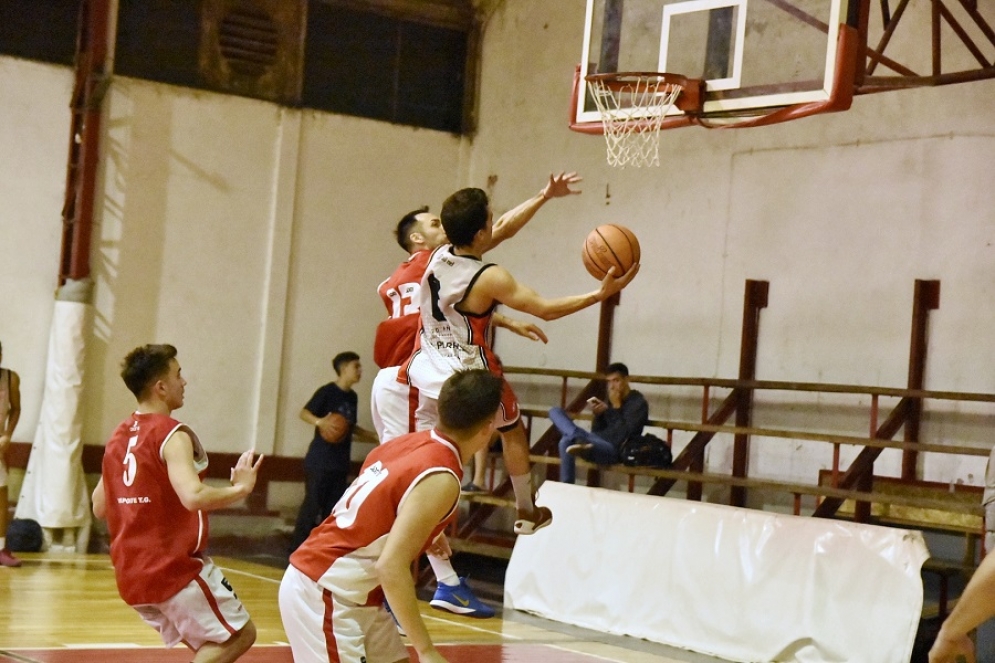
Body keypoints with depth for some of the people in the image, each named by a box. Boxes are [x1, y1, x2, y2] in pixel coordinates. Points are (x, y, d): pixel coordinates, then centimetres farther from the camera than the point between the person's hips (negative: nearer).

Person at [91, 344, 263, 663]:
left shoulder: (118, 437, 10)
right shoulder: (172, 435, -14)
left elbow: (99, 507, 16)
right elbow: (194, 497, -30)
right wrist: (241, 487, -15)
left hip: (131, 574, 8)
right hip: (175, 569, -8)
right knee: (240, 634, 5)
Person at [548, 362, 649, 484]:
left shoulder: (638, 403, -2)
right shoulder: (611, 401, 20)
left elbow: (623, 434, -13)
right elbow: (596, 432, 16)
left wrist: (617, 407, -10)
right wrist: (598, 414, -4)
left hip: (617, 450, -9)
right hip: (598, 443, 9)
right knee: (556, 412, -7)